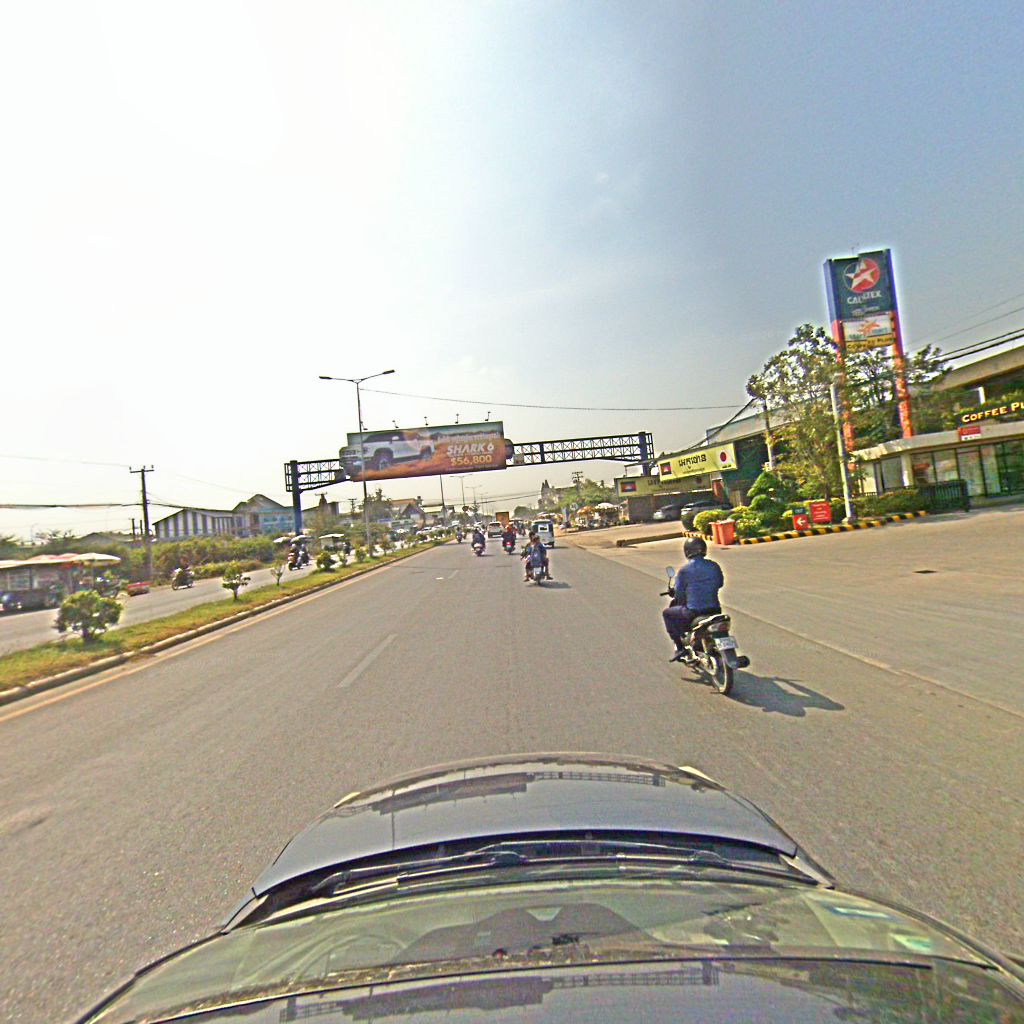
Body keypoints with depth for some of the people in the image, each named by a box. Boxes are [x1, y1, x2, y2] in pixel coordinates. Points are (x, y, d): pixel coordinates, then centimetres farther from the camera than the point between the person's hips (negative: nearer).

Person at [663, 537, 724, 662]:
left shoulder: (684, 570, -11)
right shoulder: (714, 566, 2)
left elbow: (679, 593, -6)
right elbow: (720, 583, 17)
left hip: (693, 612, -5)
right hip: (714, 610, 5)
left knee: (667, 613, 18)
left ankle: (680, 647, 10)